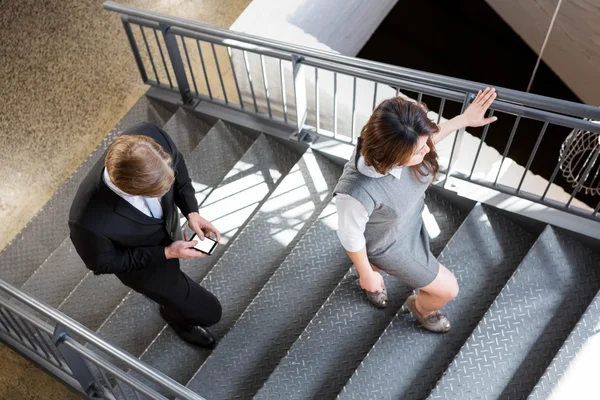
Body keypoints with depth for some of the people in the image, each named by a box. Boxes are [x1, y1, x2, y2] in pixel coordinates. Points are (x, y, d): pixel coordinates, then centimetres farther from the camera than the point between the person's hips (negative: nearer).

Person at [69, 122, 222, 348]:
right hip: (145, 264, -4)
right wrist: (166, 253, -24)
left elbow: (177, 164, -12)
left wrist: (191, 211, -20)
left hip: (168, 224, 4)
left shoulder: (151, 135, -37)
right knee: (208, 312, 13)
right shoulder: (89, 220, -46)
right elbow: (103, 263, -23)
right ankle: (177, 314, 48)